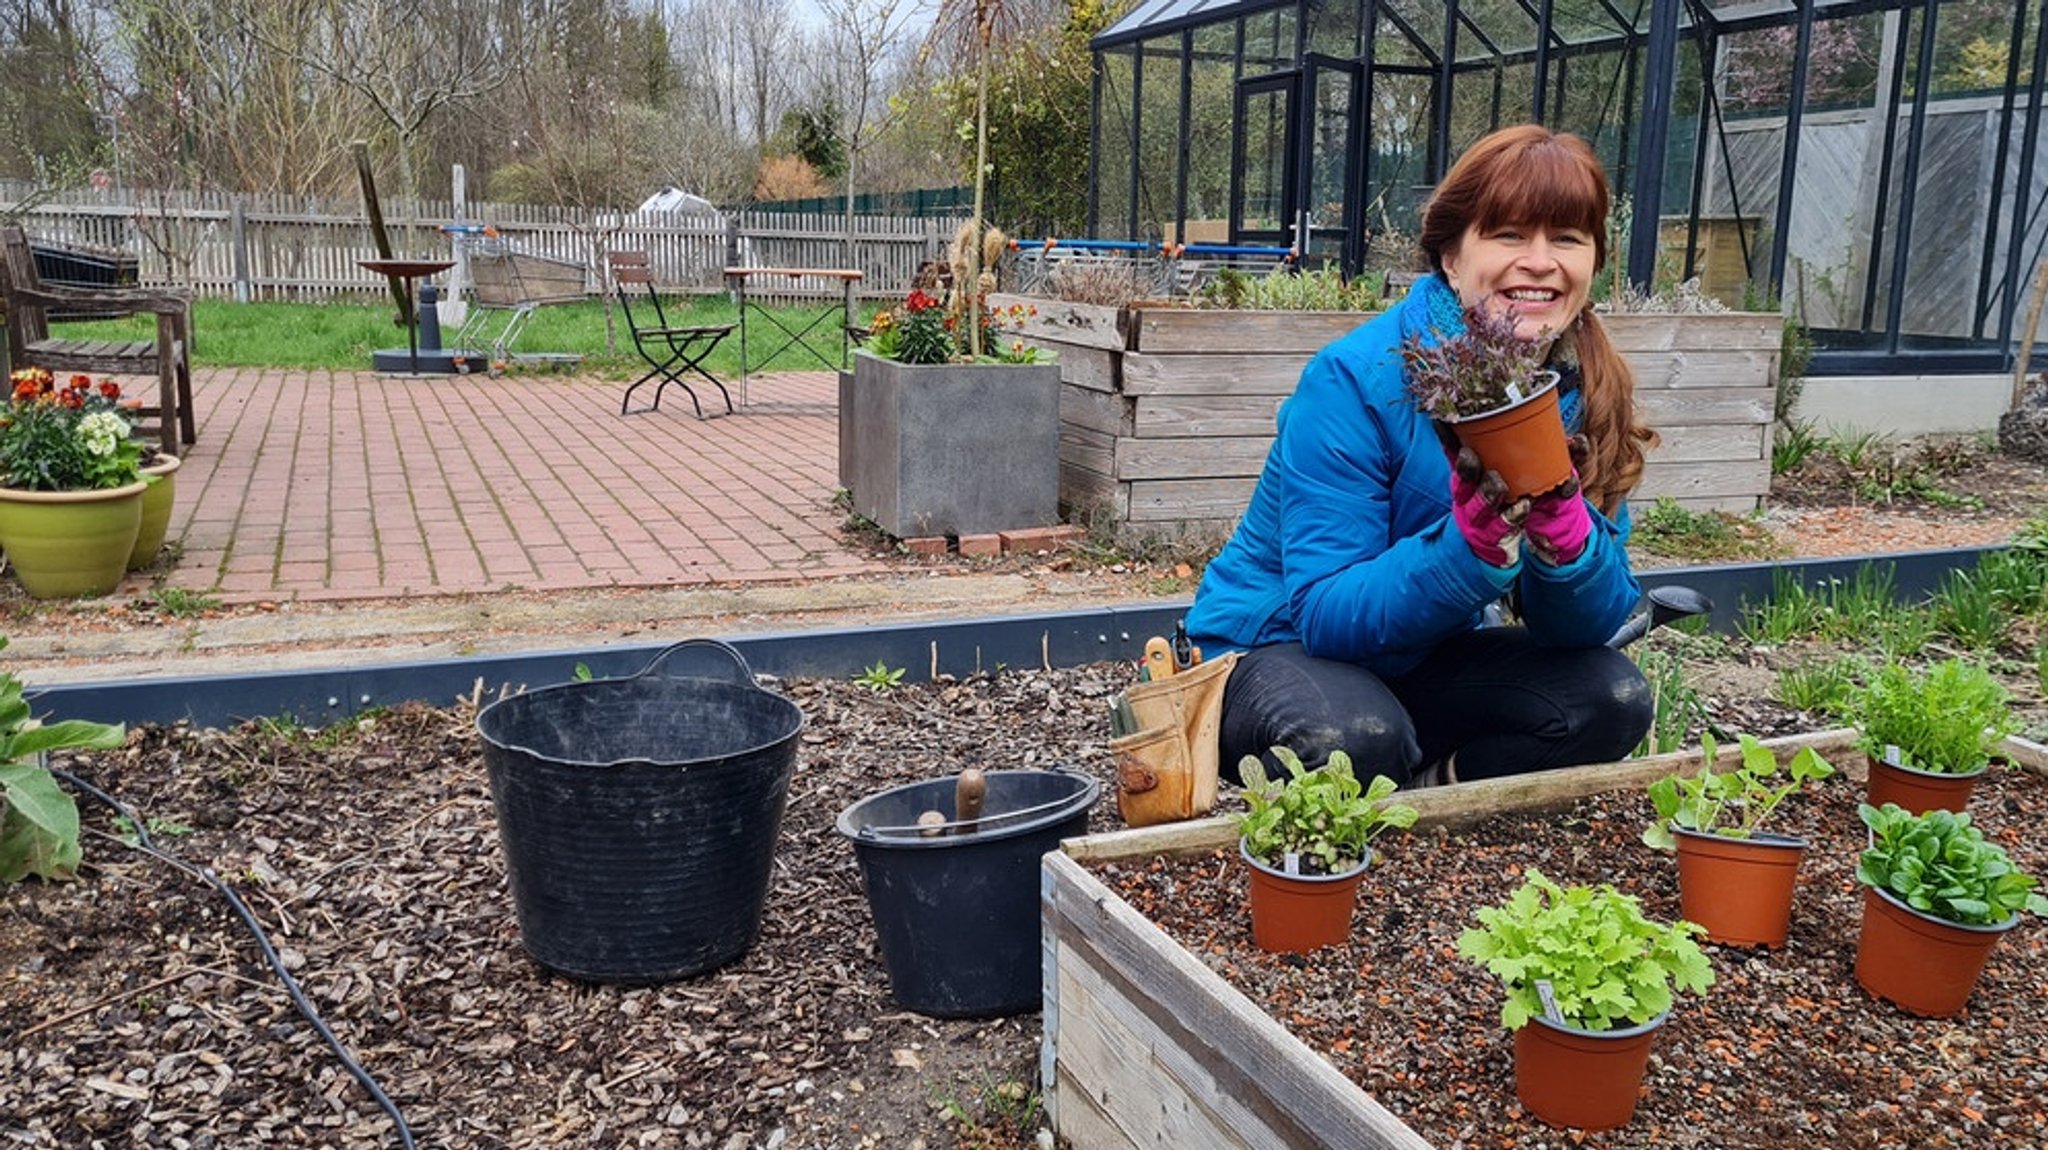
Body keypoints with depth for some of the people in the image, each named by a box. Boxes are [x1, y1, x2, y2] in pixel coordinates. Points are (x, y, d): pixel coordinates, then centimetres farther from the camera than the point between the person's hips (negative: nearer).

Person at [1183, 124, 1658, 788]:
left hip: (1425, 662, 5)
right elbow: (1326, 616, -26)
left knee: (1614, 698, -16)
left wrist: (1563, 524, -31)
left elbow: (1594, 623, -10)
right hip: (1278, 649, -5)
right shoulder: (1354, 380, -24)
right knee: (1358, 741, -35)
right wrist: (1472, 540, -40)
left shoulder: (1585, 393, -8)